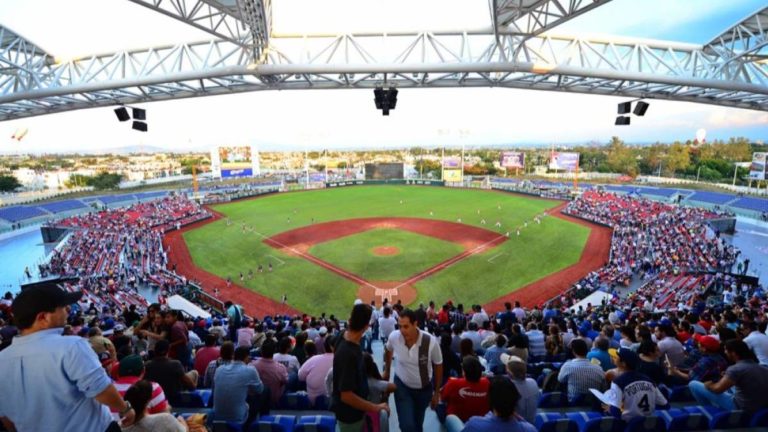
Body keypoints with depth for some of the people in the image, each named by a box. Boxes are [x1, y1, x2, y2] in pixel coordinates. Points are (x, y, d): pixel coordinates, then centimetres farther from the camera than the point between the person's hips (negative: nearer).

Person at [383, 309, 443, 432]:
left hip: (424, 388, 0)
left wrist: (437, 392, -1)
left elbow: (438, 366, -10)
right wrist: (386, 371, 13)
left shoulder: (431, 342, -29)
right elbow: (388, 351, 2)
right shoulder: (394, 337, -24)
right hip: (402, 386, 0)